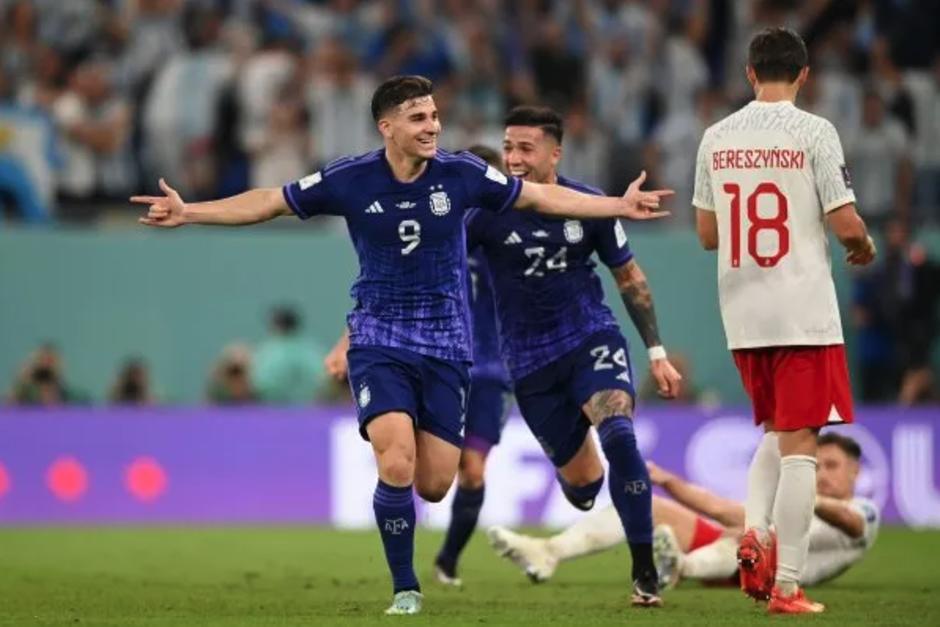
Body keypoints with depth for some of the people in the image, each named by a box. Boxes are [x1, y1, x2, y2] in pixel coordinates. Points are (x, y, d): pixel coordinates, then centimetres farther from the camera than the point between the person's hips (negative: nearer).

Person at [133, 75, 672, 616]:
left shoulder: (462, 175, -6)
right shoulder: (350, 180, -8)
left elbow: (542, 197, 3)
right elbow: (267, 203, 0)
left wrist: (619, 205, -1)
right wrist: (188, 213, -5)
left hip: (446, 345, 2)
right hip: (379, 341, -2)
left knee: (434, 485, -2)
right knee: (397, 467, -21)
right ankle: (405, 588, -3)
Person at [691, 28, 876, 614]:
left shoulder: (716, 137, 6)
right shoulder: (814, 132, -8)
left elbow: (706, 233, 12)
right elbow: (846, 223, -11)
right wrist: (865, 248, 11)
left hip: (742, 313, 5)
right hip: (803, 311, -5)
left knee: (775, 432, 22)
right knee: (799, 445, -1)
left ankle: (756, 531, -2)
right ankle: (787, 585, -4)